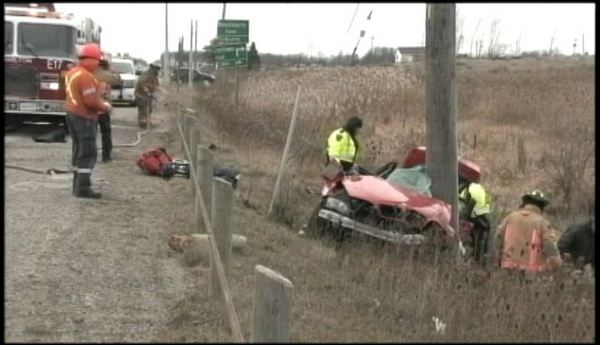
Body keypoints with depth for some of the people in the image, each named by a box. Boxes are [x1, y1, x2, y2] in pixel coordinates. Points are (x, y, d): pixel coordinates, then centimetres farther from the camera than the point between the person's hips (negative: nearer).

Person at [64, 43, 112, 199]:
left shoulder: (71, 72, 12)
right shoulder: (85, 76, -20)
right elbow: (91, 101, -25)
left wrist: (101, 102, 12)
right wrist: (106, 107, -8)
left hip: (72, 113, 10)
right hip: (84, 117, -10)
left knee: (79, 150, 16)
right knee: (88, 153, -7)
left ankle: (78, 184, 22)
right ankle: (83, 188, -9)